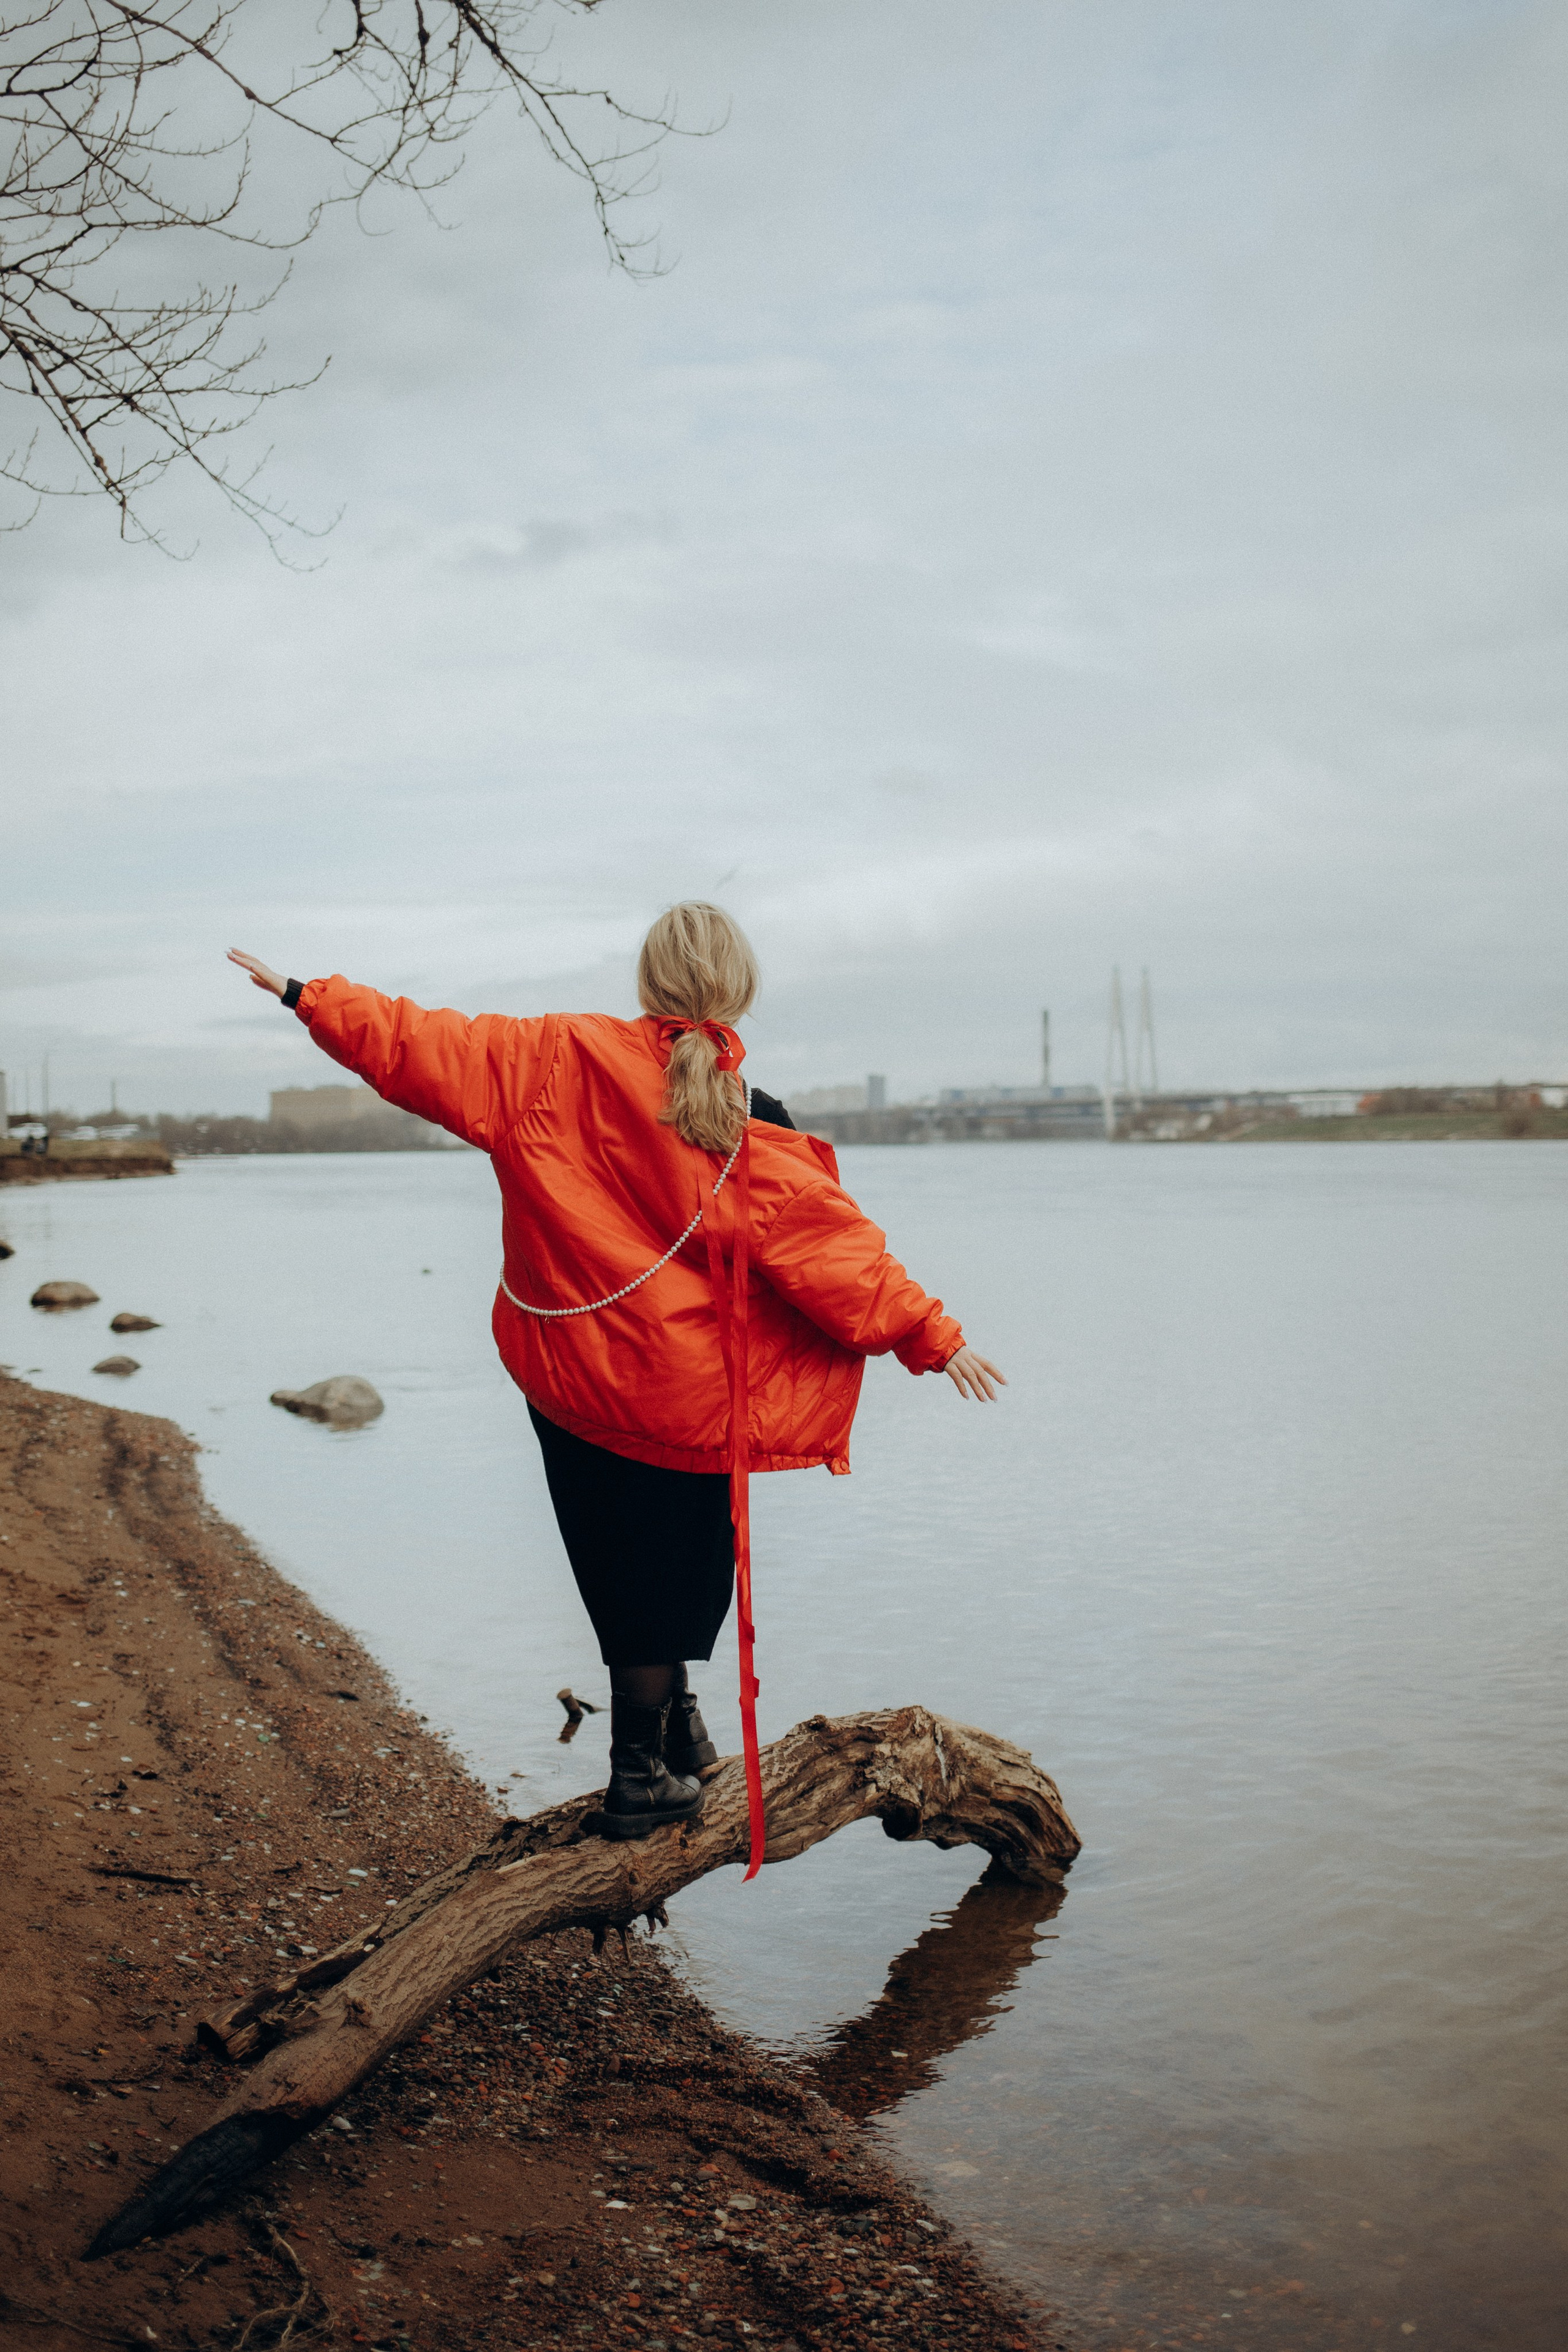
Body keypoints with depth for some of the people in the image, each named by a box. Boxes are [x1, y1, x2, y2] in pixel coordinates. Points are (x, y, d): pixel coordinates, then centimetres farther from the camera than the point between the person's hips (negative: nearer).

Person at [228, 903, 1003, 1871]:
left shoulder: (558, 1061, -7)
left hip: (567, 1373, 2)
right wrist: (932, 1334, 1)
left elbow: (425, 1049, -3)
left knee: (622, 1570, 17)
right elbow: (836, 1245, -8)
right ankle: (642, 1774, 24)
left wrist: (308, 996, 9)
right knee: (668, 1568, 13)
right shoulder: (755, 1130, -10)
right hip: (684, 1389, -2)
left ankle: (672, 1721, 28)